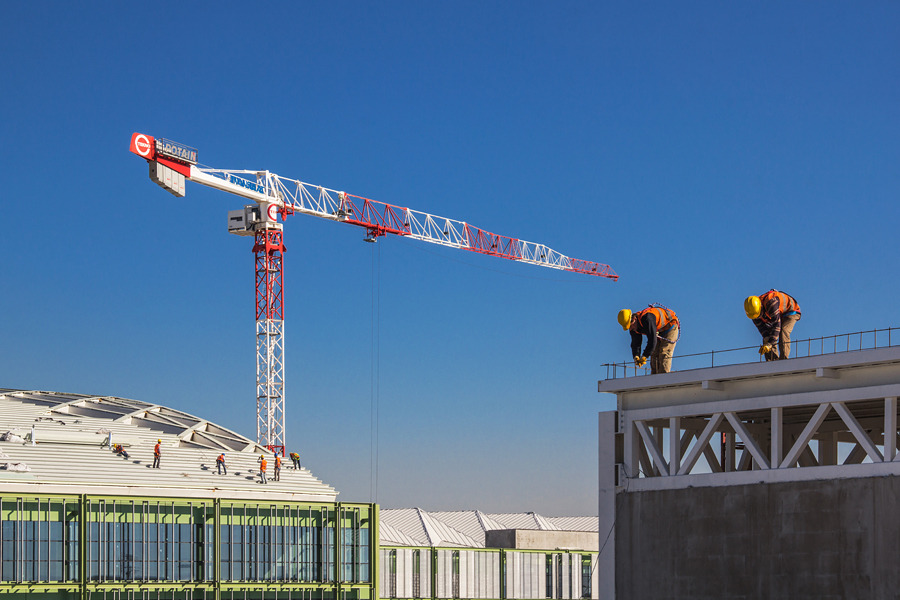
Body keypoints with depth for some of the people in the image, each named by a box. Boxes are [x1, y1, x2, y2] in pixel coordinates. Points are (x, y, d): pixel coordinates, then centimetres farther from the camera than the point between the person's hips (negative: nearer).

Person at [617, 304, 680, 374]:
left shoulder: (647, 319, -39)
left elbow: (652, 340, -41)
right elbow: (635, 343, -7)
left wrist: (644, 357, -37)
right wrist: (636, 357, -26)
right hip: (659, 331, 8)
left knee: (664, 353, -19)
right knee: (654, 354, -1)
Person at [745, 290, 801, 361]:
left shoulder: (771, 302, -42)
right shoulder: (754, 310, -19)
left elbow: (776, 324, -43)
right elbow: (762, 327, -17)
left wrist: (769, 343, -47)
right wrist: (767, 342, -33)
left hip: (790, 312, -7)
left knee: (783, 333, -29)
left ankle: (783, 359, -32)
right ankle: (773, 360, -8)